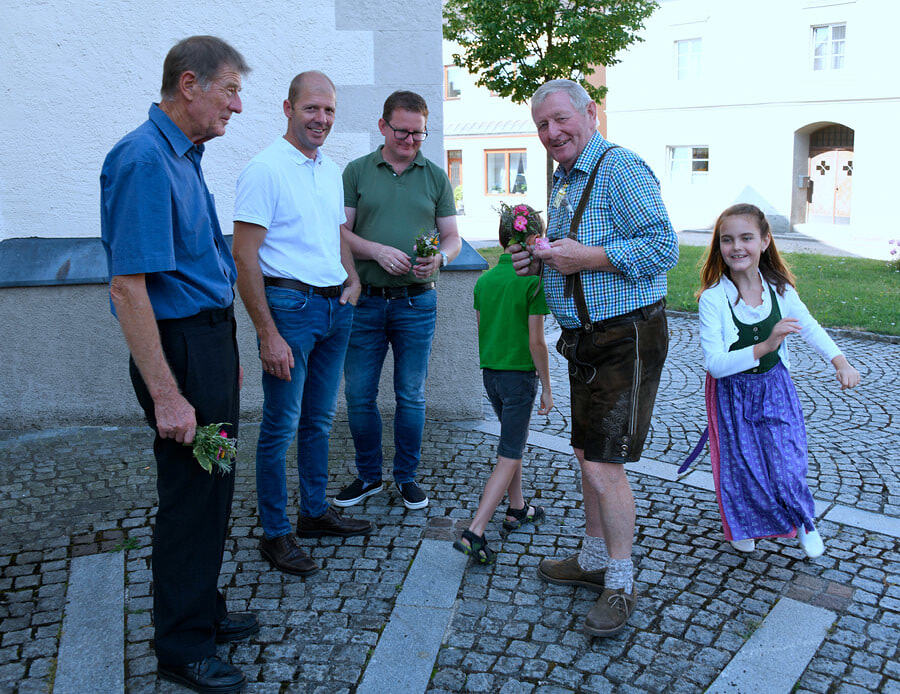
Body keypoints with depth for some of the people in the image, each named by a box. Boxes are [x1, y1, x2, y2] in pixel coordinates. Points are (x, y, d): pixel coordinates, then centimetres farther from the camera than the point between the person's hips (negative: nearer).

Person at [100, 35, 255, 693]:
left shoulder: (184, 157, 13)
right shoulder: (144, 160, -18)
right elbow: (128, 286, -23)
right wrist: (166, 395, -25)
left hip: (209, 340, 10)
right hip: (180, 347, -10)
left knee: (211, 488, 18)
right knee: (192, 495, 1)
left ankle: (203, 611, 36)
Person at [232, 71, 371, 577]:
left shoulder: (332, 171, 13)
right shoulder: (265, 170, -10)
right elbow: (245, 257, -15)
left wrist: (353, 279, 9)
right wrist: (269, 334, -19)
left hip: (337, 307, 7)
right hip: (290, 304, -7)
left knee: (320, 419, 16)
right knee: (282, 426, 0)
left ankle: (316, 511, 31)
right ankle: (276, 533, 13)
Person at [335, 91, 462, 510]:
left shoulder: (436, 177, 10)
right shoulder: (357, 171, 7)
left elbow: (453, 237, 9)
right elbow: (340, 231, 2)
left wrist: (439, 258, -14)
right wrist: (378, 251, -15)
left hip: (417, 303, 0)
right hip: (365, 300, 0)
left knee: (411, 396, 7)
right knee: (359, 394, 5)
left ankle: (407, 476, 23)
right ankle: (368, 475, 22)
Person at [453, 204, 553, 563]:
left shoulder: (484, 279, 4)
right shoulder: (533, 280, -14)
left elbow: (481, 332, 10)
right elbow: (535, 341, -14)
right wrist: (546, 388, -6)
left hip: (490, 373, 7)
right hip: (520, 375, -6)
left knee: (513, 441, 24)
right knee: (509, 456, -2)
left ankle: (517, 509, 37)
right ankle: (474, 532, -9)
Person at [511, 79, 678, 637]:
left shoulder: (620, 168, -15)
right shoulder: (564, 181, 16)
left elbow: (663, 247, -22)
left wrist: (585, 256, -24)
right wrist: (540, 261, 6)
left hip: (625, 339, -10)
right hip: (585, 339, 10)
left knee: (604, 465, -7)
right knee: (588, 455, 17)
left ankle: (621, 586, 10)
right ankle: (594, 560, 34)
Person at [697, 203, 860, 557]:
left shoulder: (779, 288, -9)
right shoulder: (713, 298, -21)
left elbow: (809, 327, 8)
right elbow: (714, 364, -27)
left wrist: (841, 362, 0)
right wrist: (764, 347, -37)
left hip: (774, 387, 2)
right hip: (732, 394, -2)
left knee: (787, 464, -3)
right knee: (741, 465, 5)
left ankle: (803, 519, 31)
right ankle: (744, 525, 37)